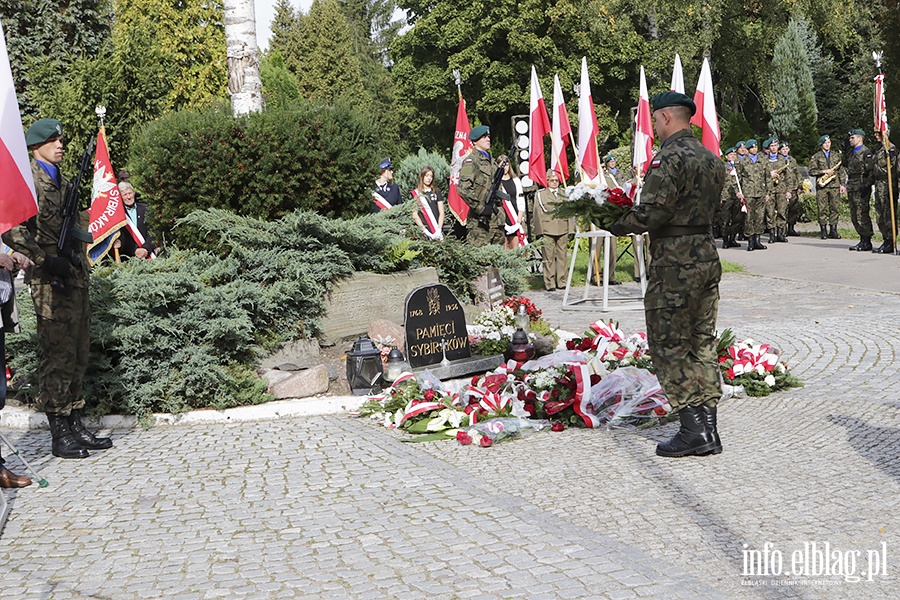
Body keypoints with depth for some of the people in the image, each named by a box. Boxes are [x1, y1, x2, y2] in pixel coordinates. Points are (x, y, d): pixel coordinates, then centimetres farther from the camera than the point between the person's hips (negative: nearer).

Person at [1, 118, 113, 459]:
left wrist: (79, 256, 15)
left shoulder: (63, 182, 19)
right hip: (51, 282, -8)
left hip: (75, 277, 9)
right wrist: (46, 259, -20)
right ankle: (59, 435, 0)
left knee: (78, 356, 11)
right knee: (58, 357, -6)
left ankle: (75, 426, 19)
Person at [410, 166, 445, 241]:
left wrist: (439, 229, -5)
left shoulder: (437, 192, 15)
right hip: (423, 230, -2)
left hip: (437, 231, 3)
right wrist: (425, 231, -10)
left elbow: (441, 212, 10)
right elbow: (414, 215, 0)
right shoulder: (415, 193, 6)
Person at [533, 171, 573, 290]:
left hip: (563, 230, 3)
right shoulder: (540, 195, 8)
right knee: (548, 258, -4)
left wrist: (571, 230, 7)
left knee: (562, 256, 4)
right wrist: (539, 232, -3)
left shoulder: (564, 194, 17)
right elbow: (537, 214, 4)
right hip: (547, 230, -3)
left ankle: (561, 281, 11)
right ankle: (549, 283, -1)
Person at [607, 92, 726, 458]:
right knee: (702, 344, 12)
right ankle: (708, 431, 15)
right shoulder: (711, 159, 13)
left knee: (668, 347, 0)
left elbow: (650, 214, -21)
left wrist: (616, 226, -3)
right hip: (707, 256, 9)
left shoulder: (670, 158, -15)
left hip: (674, 264, -9)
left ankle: (693, 432, 0)